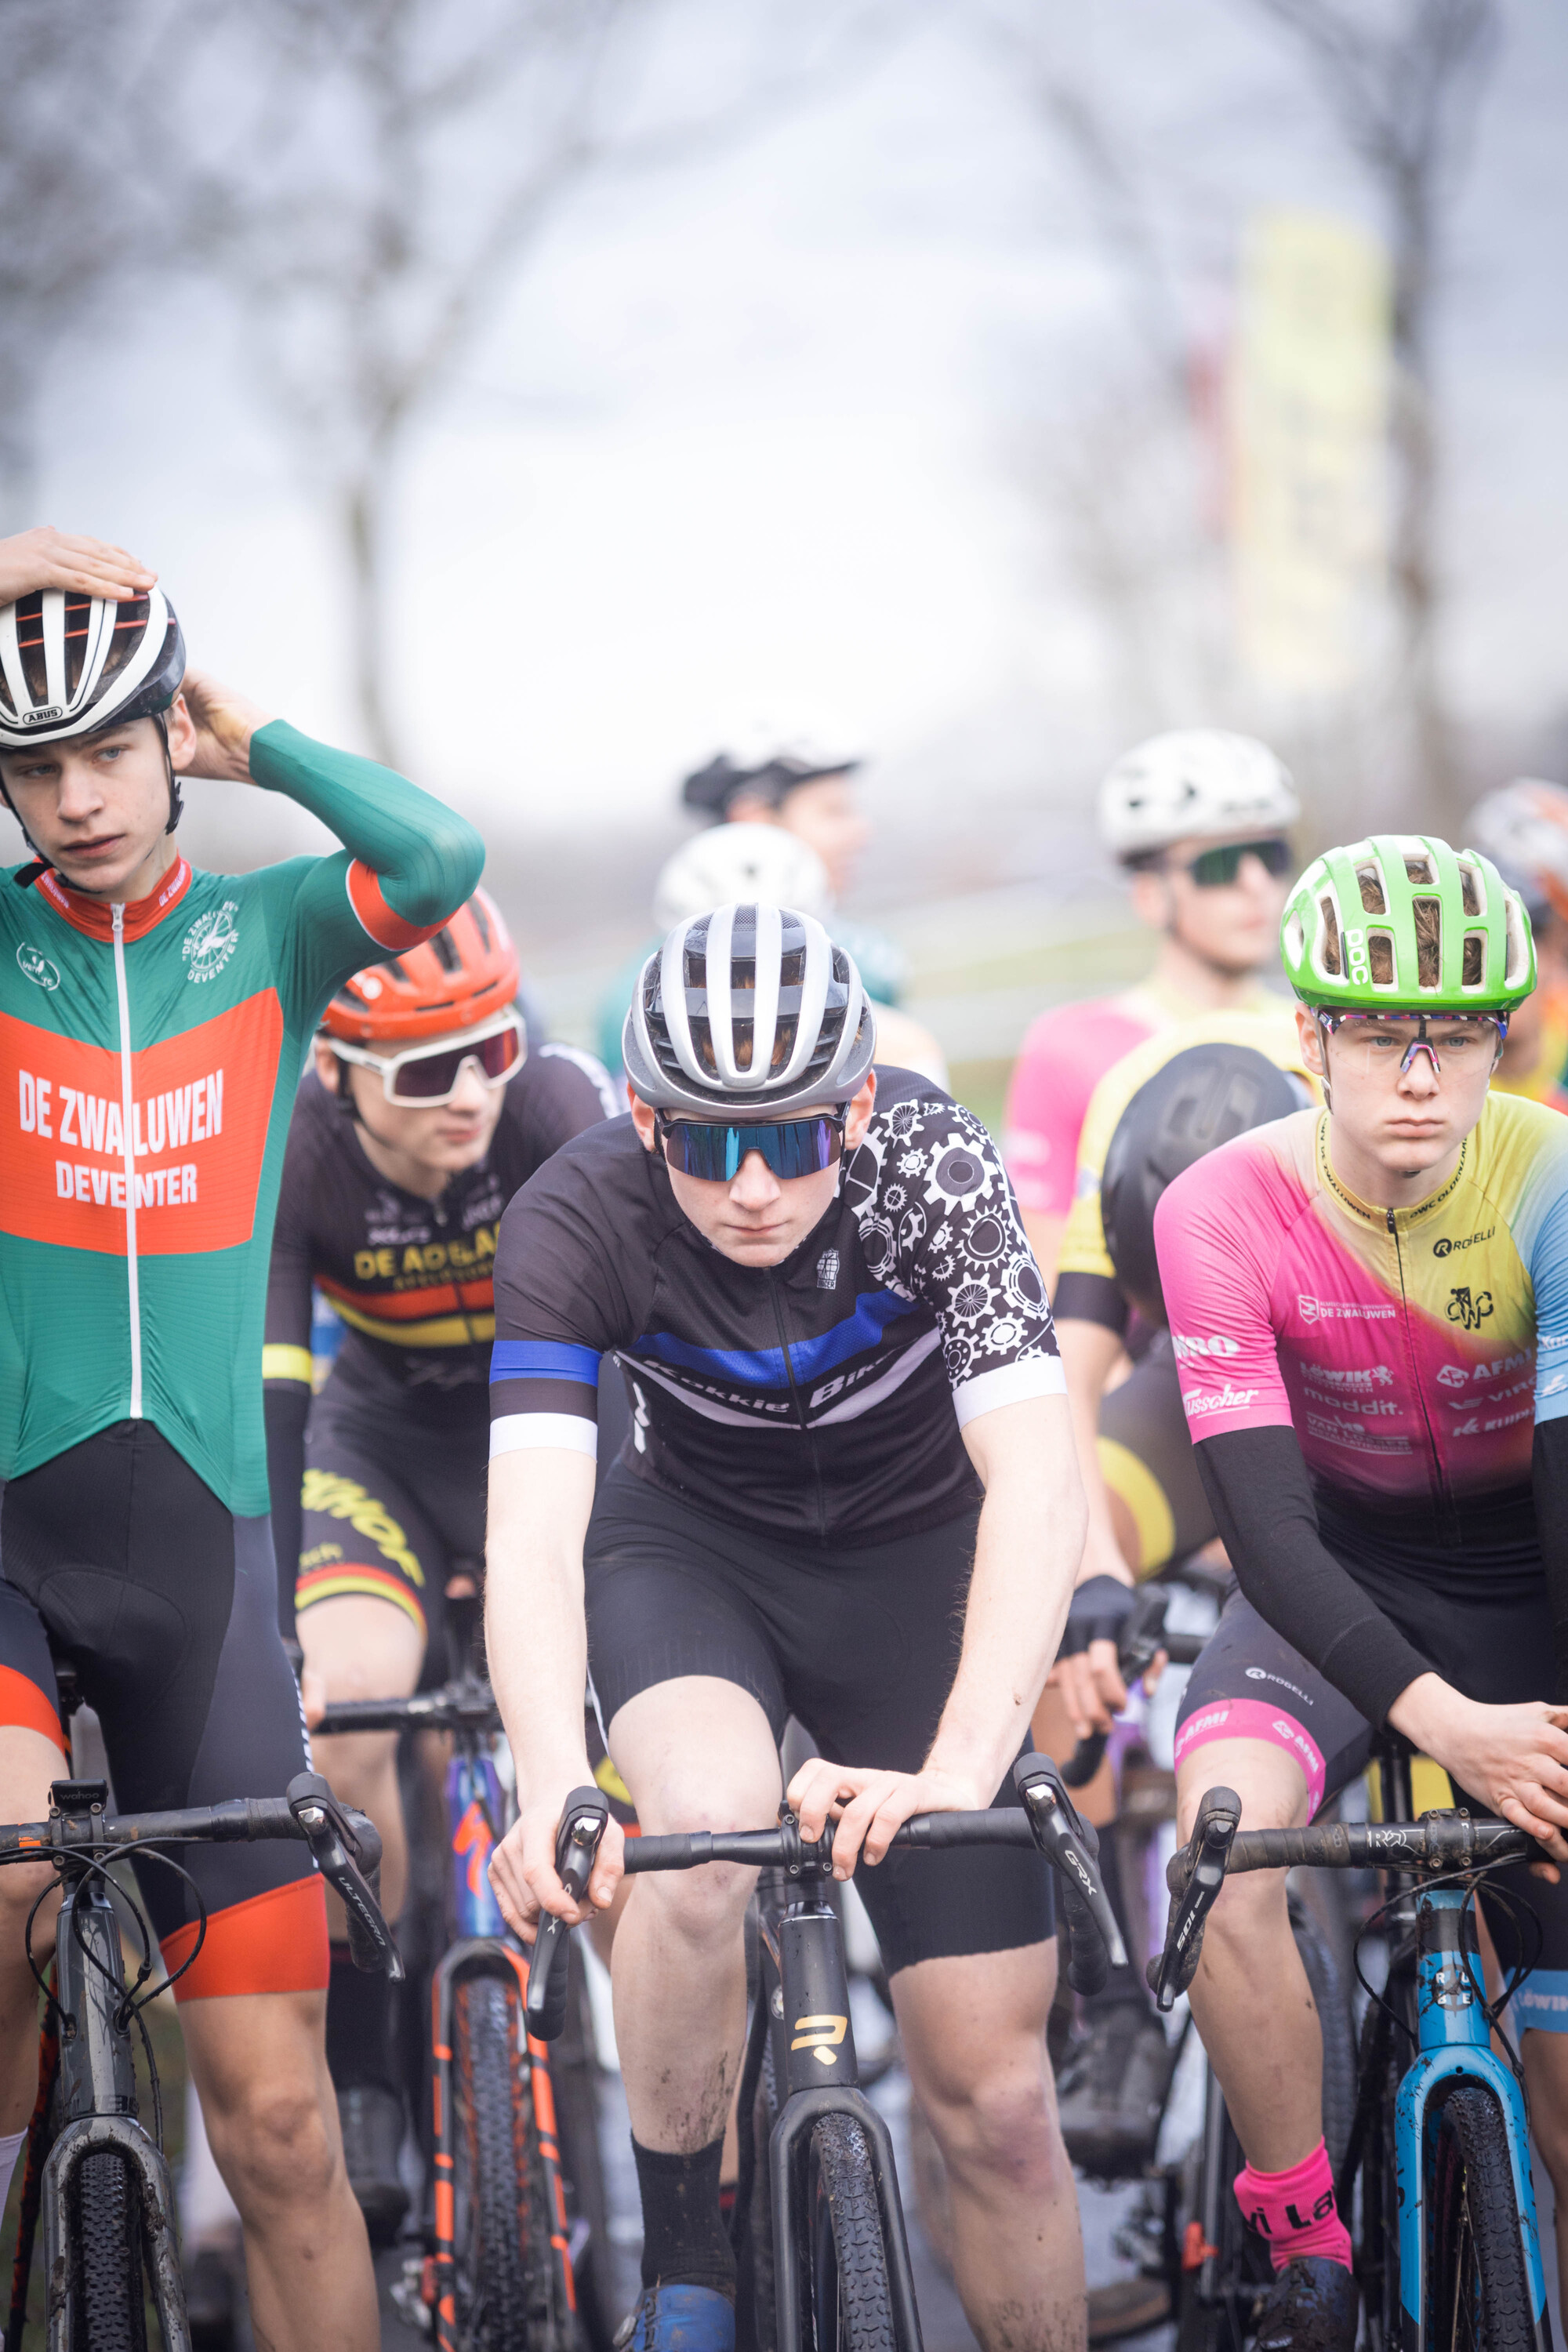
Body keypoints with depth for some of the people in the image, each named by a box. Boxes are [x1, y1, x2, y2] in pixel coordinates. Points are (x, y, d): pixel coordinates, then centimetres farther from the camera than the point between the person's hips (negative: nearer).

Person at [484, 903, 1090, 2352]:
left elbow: (1038, 1481, -37)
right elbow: (532, 1528, -35)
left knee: (994, 2096, -5)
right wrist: (555, 1795, -53)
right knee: (703, 1832, -34)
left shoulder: (934, 1168, -28)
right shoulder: (579, 1219, -26)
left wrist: (961, 1770, -51)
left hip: (914, 1554, 0)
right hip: (692, 1542, 0)